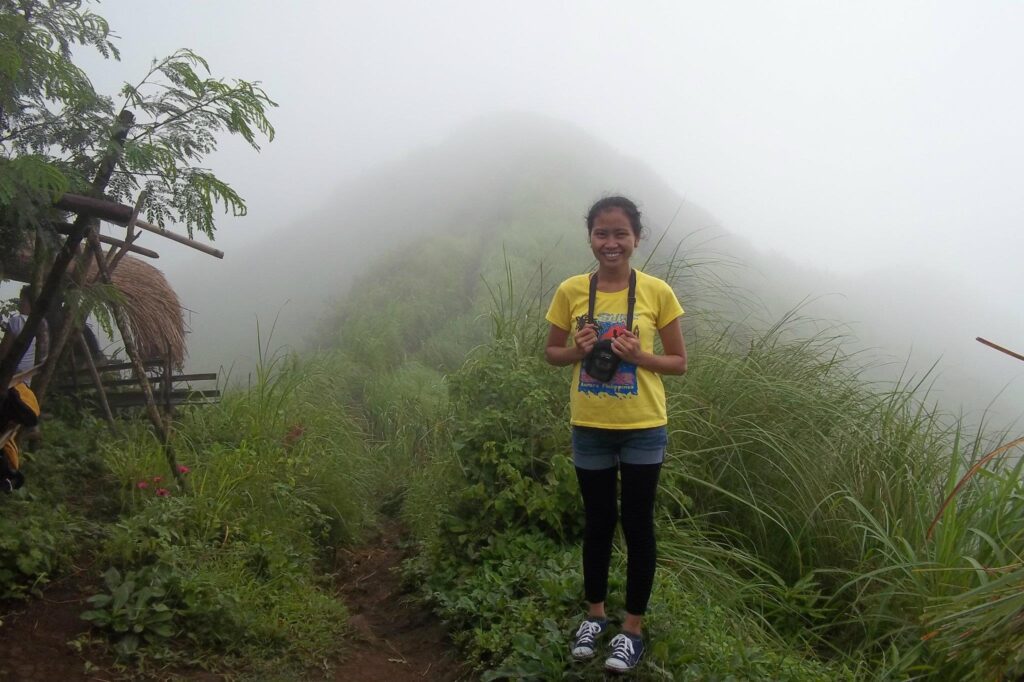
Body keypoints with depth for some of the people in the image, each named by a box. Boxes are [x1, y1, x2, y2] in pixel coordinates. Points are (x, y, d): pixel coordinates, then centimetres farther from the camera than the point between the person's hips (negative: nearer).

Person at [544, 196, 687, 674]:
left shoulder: (657, 292, -8)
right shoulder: (571, 291, -4)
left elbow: (679, 362, -2)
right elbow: (551, 353, 7)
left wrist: (637, 356, -19)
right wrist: (578, 351, -14)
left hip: (643, 429, -1)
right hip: (589, 428, 2)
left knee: (637, 525, 9)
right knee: (597, 523, 16)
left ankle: (633, 627, 26)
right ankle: (595, 614, 35)